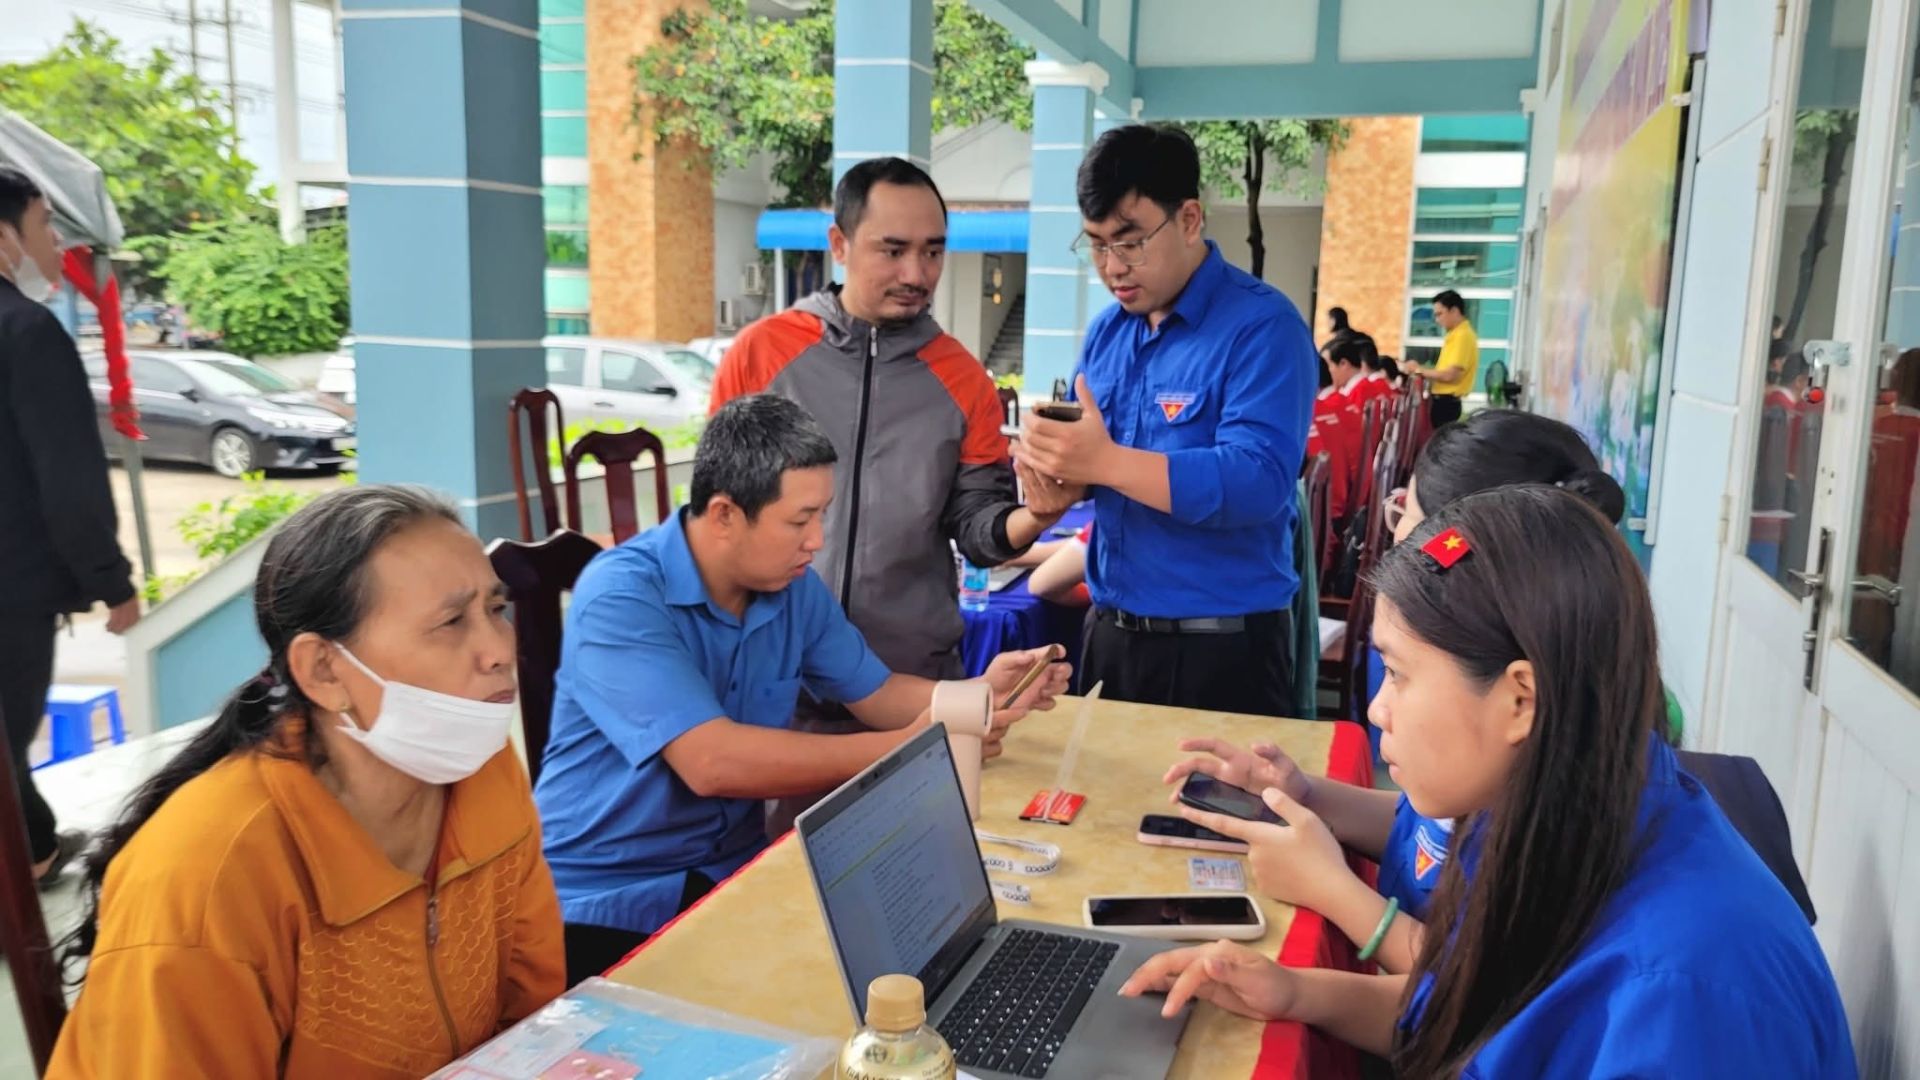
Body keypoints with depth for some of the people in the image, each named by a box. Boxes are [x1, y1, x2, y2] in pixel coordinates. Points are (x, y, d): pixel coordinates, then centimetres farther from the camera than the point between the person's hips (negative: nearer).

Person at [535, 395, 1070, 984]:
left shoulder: (794, 587, 1)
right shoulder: (621, 596, -22)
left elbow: (876, 696, 11)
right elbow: (712, 763, -32)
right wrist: (907, 749, -27)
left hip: (734, 872, 6)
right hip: (606, 901, -6)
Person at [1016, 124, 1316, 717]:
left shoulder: (1262, 324, -14)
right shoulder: (1107, 329, 8)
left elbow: (1259, 481, -25)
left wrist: (1106, 462, -32)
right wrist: (1054, 458, -12)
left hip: (1221, 646, -6)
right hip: (1110, 629, 7)